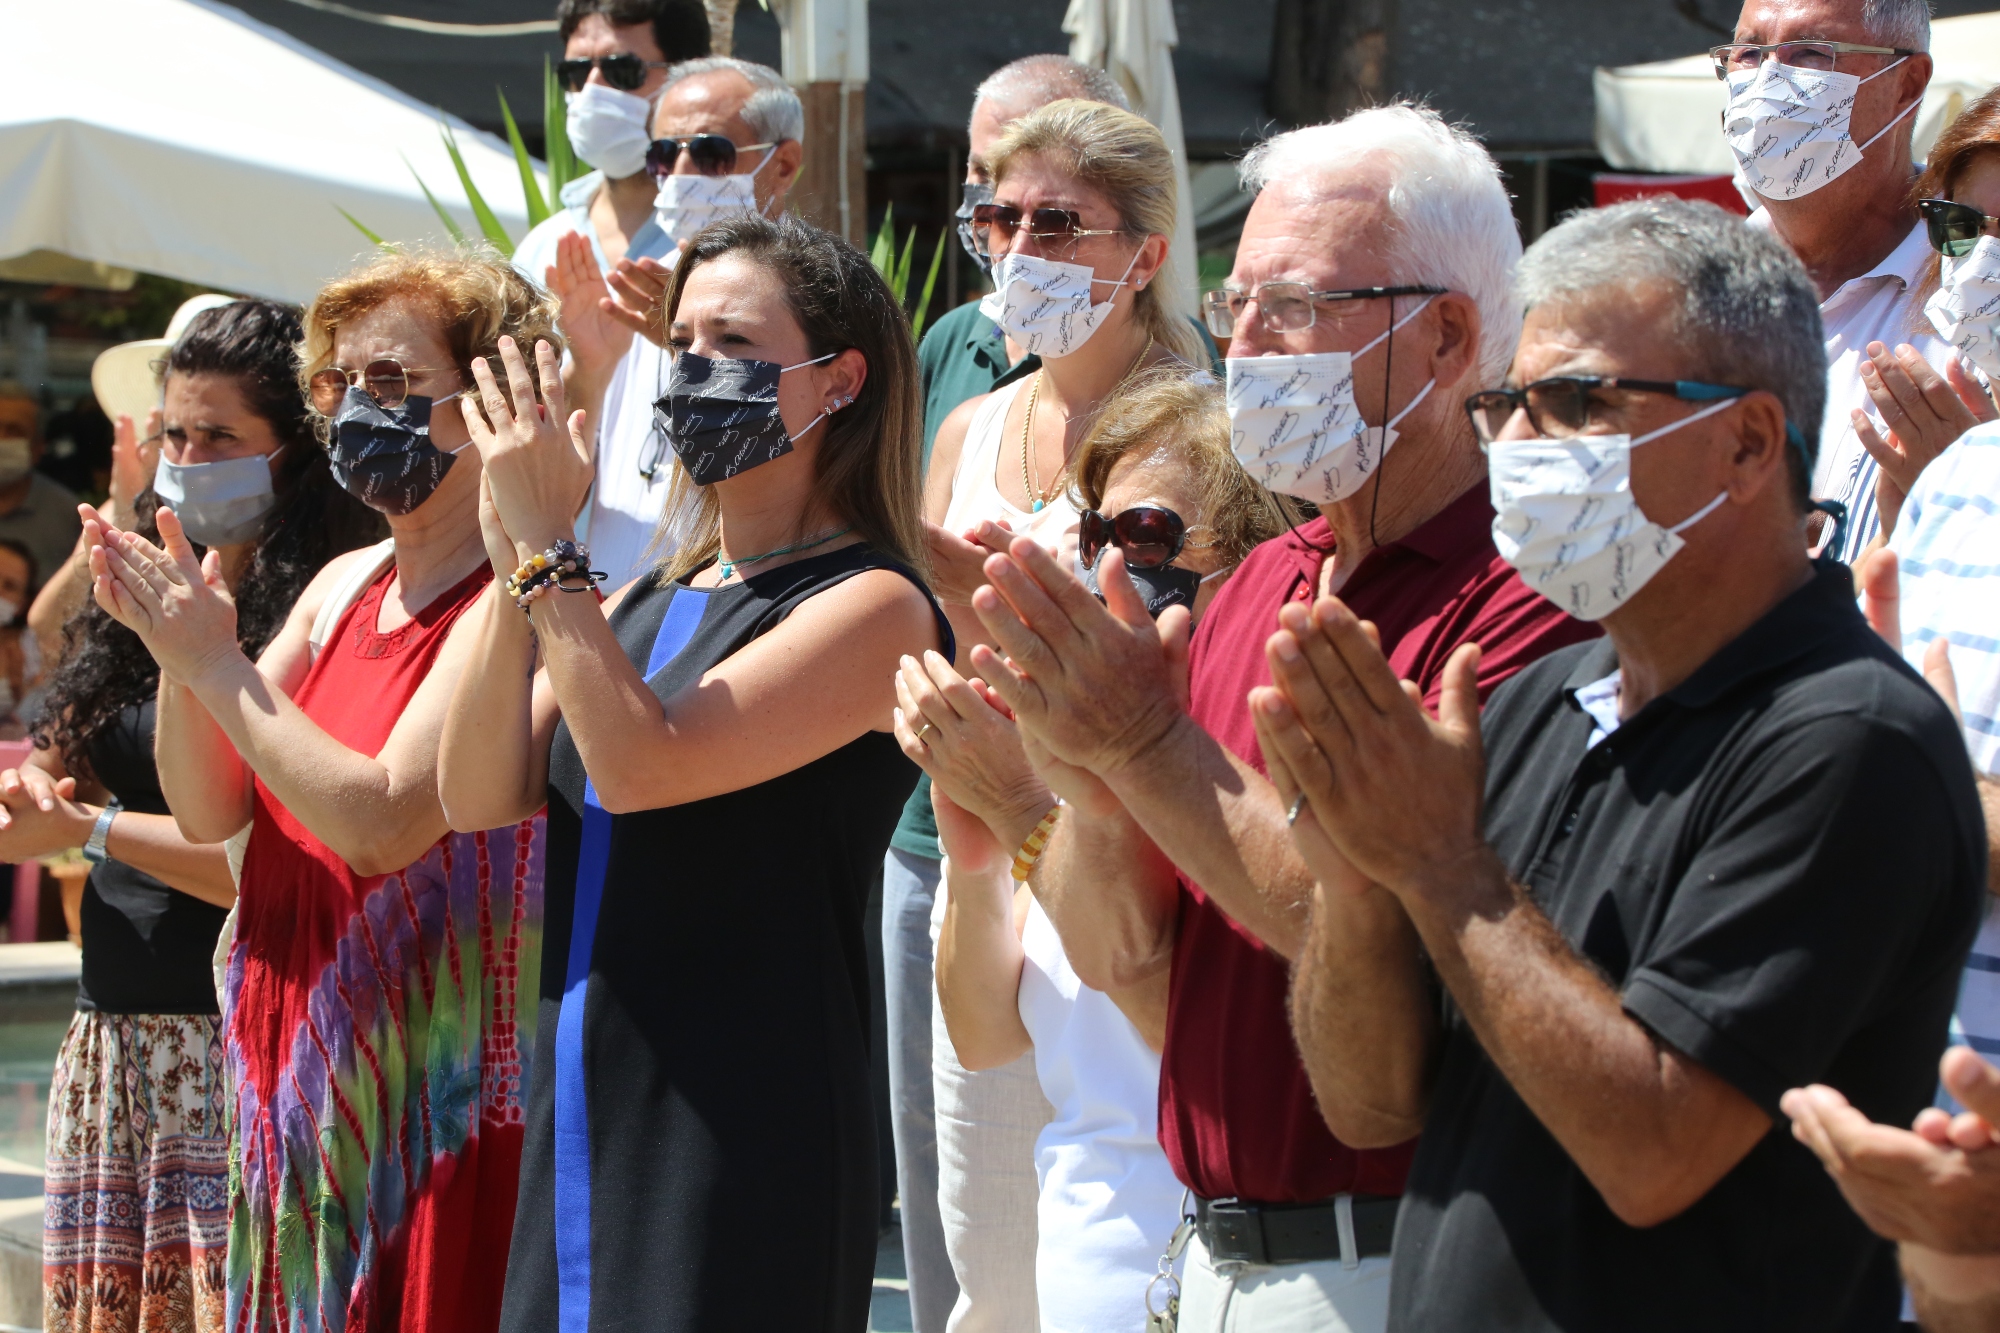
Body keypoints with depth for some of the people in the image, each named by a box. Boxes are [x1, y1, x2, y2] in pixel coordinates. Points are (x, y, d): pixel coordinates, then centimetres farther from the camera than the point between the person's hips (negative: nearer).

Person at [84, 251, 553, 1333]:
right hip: (301, 1090, 8)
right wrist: (178, 649, -7)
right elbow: (209, 812, 10)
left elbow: (385, 822, -22)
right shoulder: (343, 588, 12)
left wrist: (215, 663, -17)